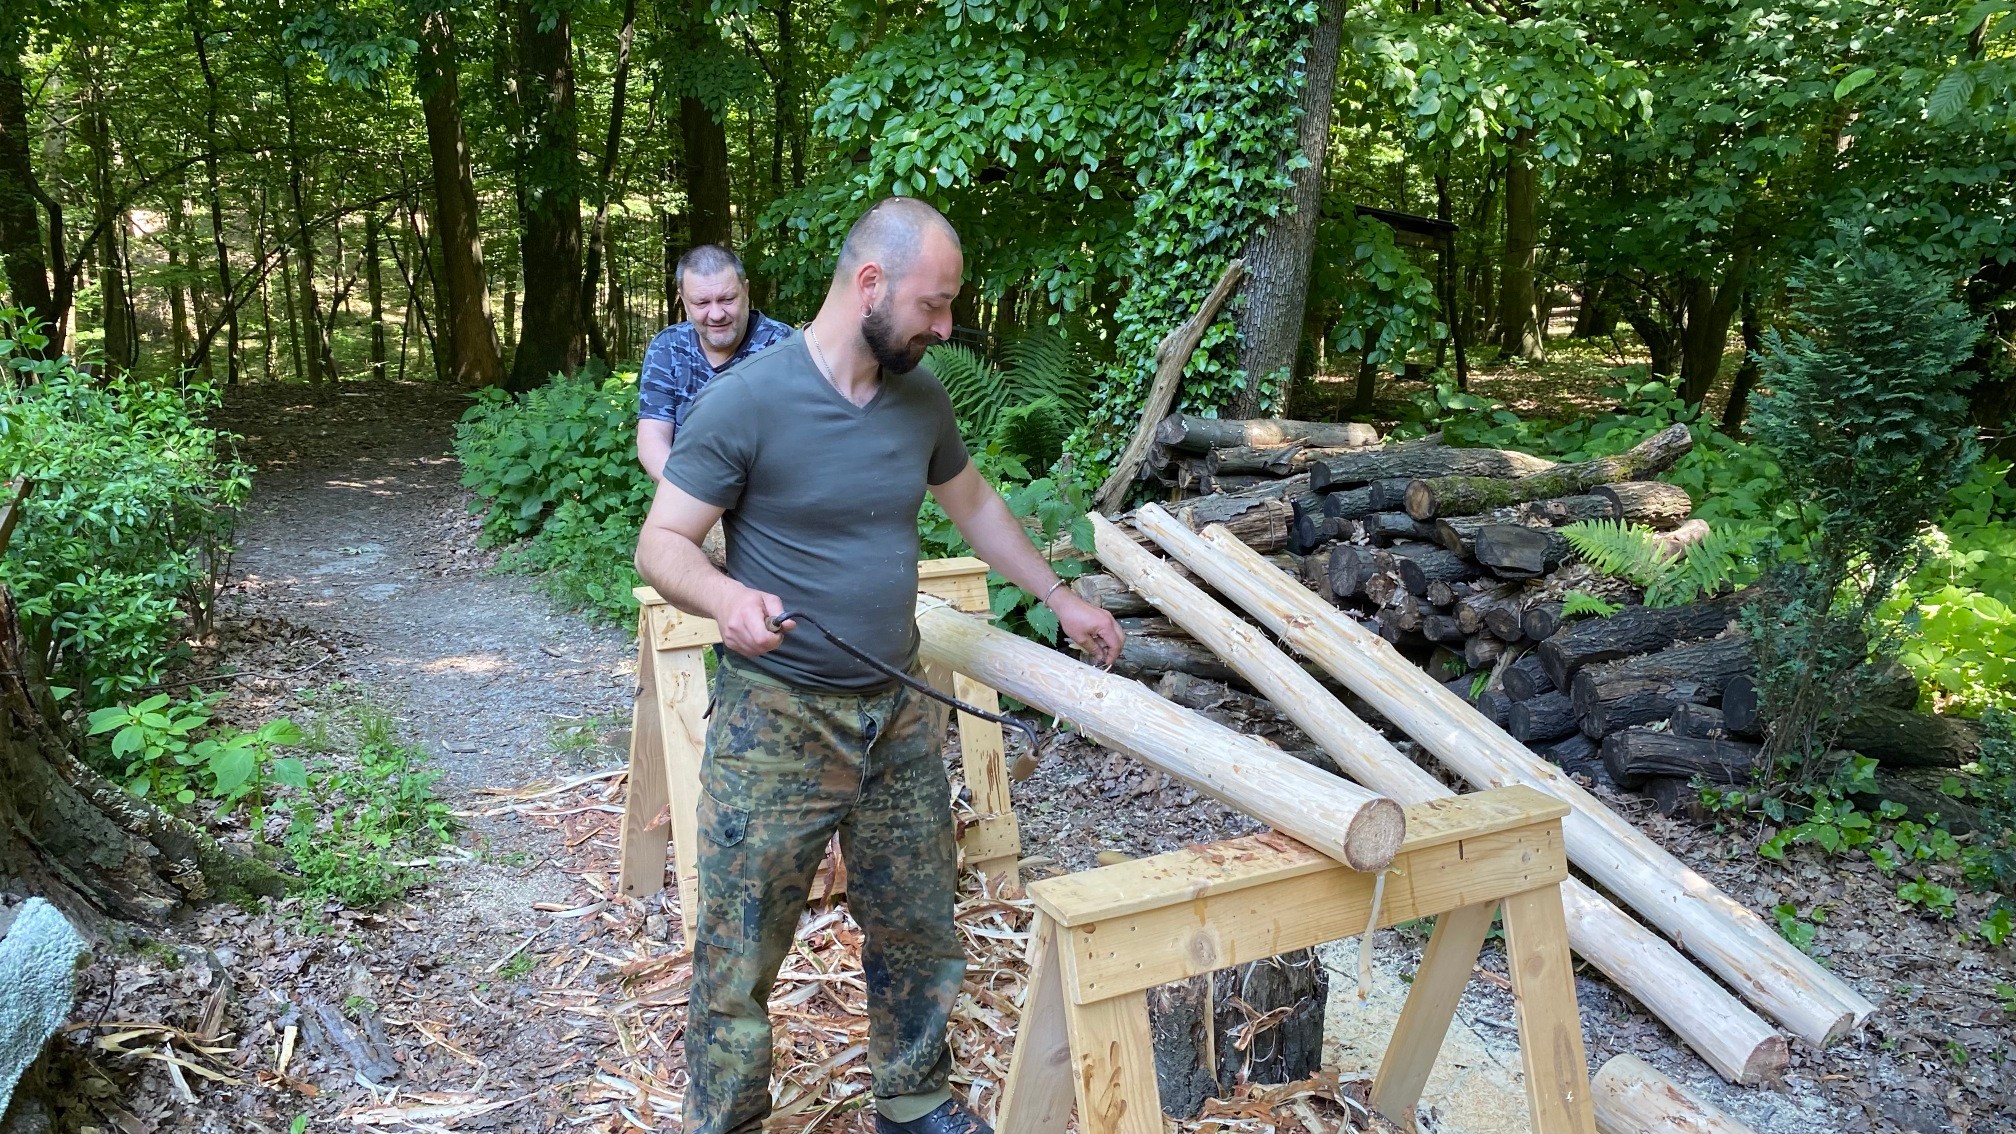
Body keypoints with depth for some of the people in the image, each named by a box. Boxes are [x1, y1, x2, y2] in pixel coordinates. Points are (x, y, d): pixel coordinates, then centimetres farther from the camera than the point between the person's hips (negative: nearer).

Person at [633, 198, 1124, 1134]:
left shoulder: (921, 397, 3)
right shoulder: (744, 402, -15)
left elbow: (974, 506, 20)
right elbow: (661, 545, -12)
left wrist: (1060, 600, 23)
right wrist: (727, 597, -33)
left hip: (902, 713, 6)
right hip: (777, 722, -5)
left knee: (919, 933, 17)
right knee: (739, 956, 3)